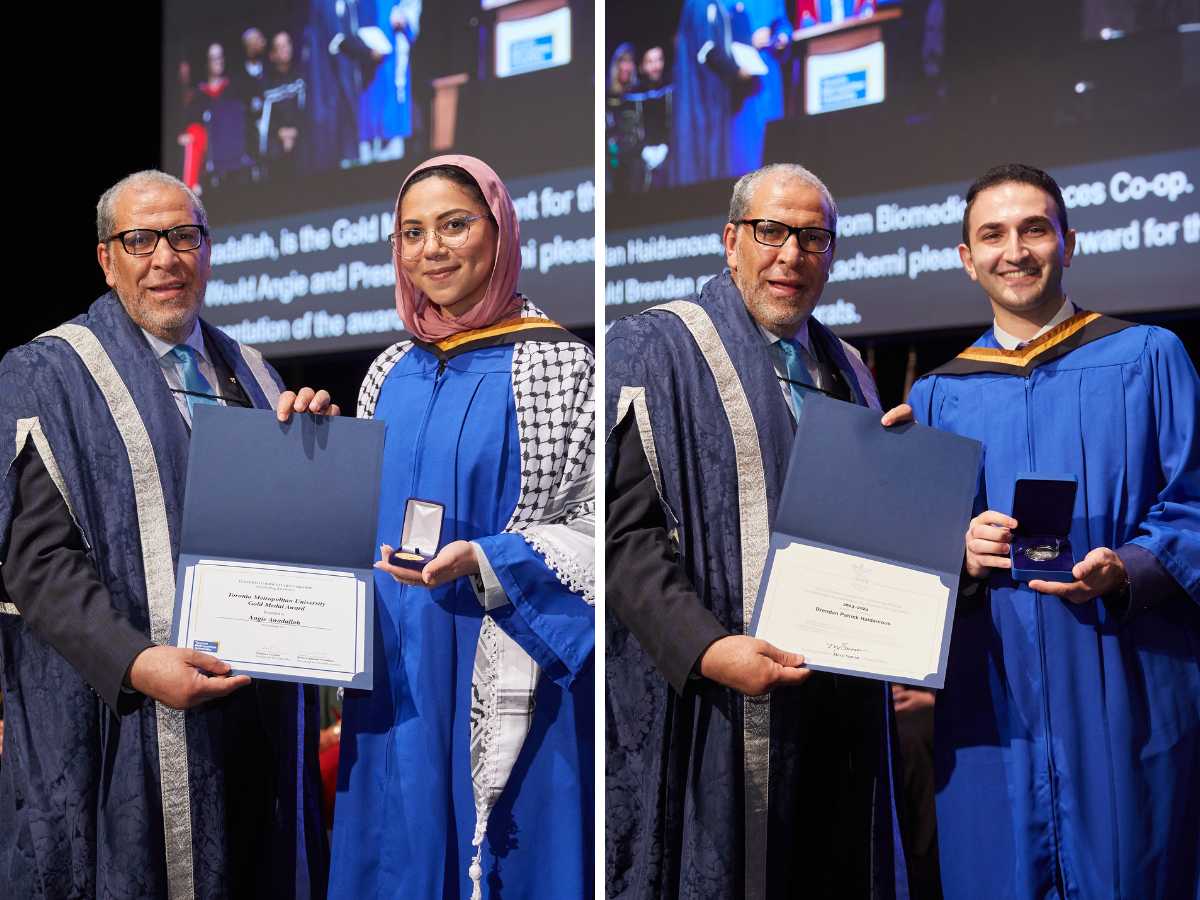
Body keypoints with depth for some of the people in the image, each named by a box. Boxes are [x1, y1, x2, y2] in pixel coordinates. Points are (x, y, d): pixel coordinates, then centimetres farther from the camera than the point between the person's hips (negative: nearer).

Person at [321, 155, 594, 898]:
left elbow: (594, 530, -11)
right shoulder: (393, 372, 11)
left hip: (503, 679, -5)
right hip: (398, 676, 6)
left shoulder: (557, 364, -7)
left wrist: (483, 563, -23)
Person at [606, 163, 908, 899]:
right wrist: (706, 650, -24)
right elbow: (623, 529, -13)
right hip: (711, 707, -6)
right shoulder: (655, 351, -4)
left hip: (837, 697, 6)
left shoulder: (845, 371, 17)